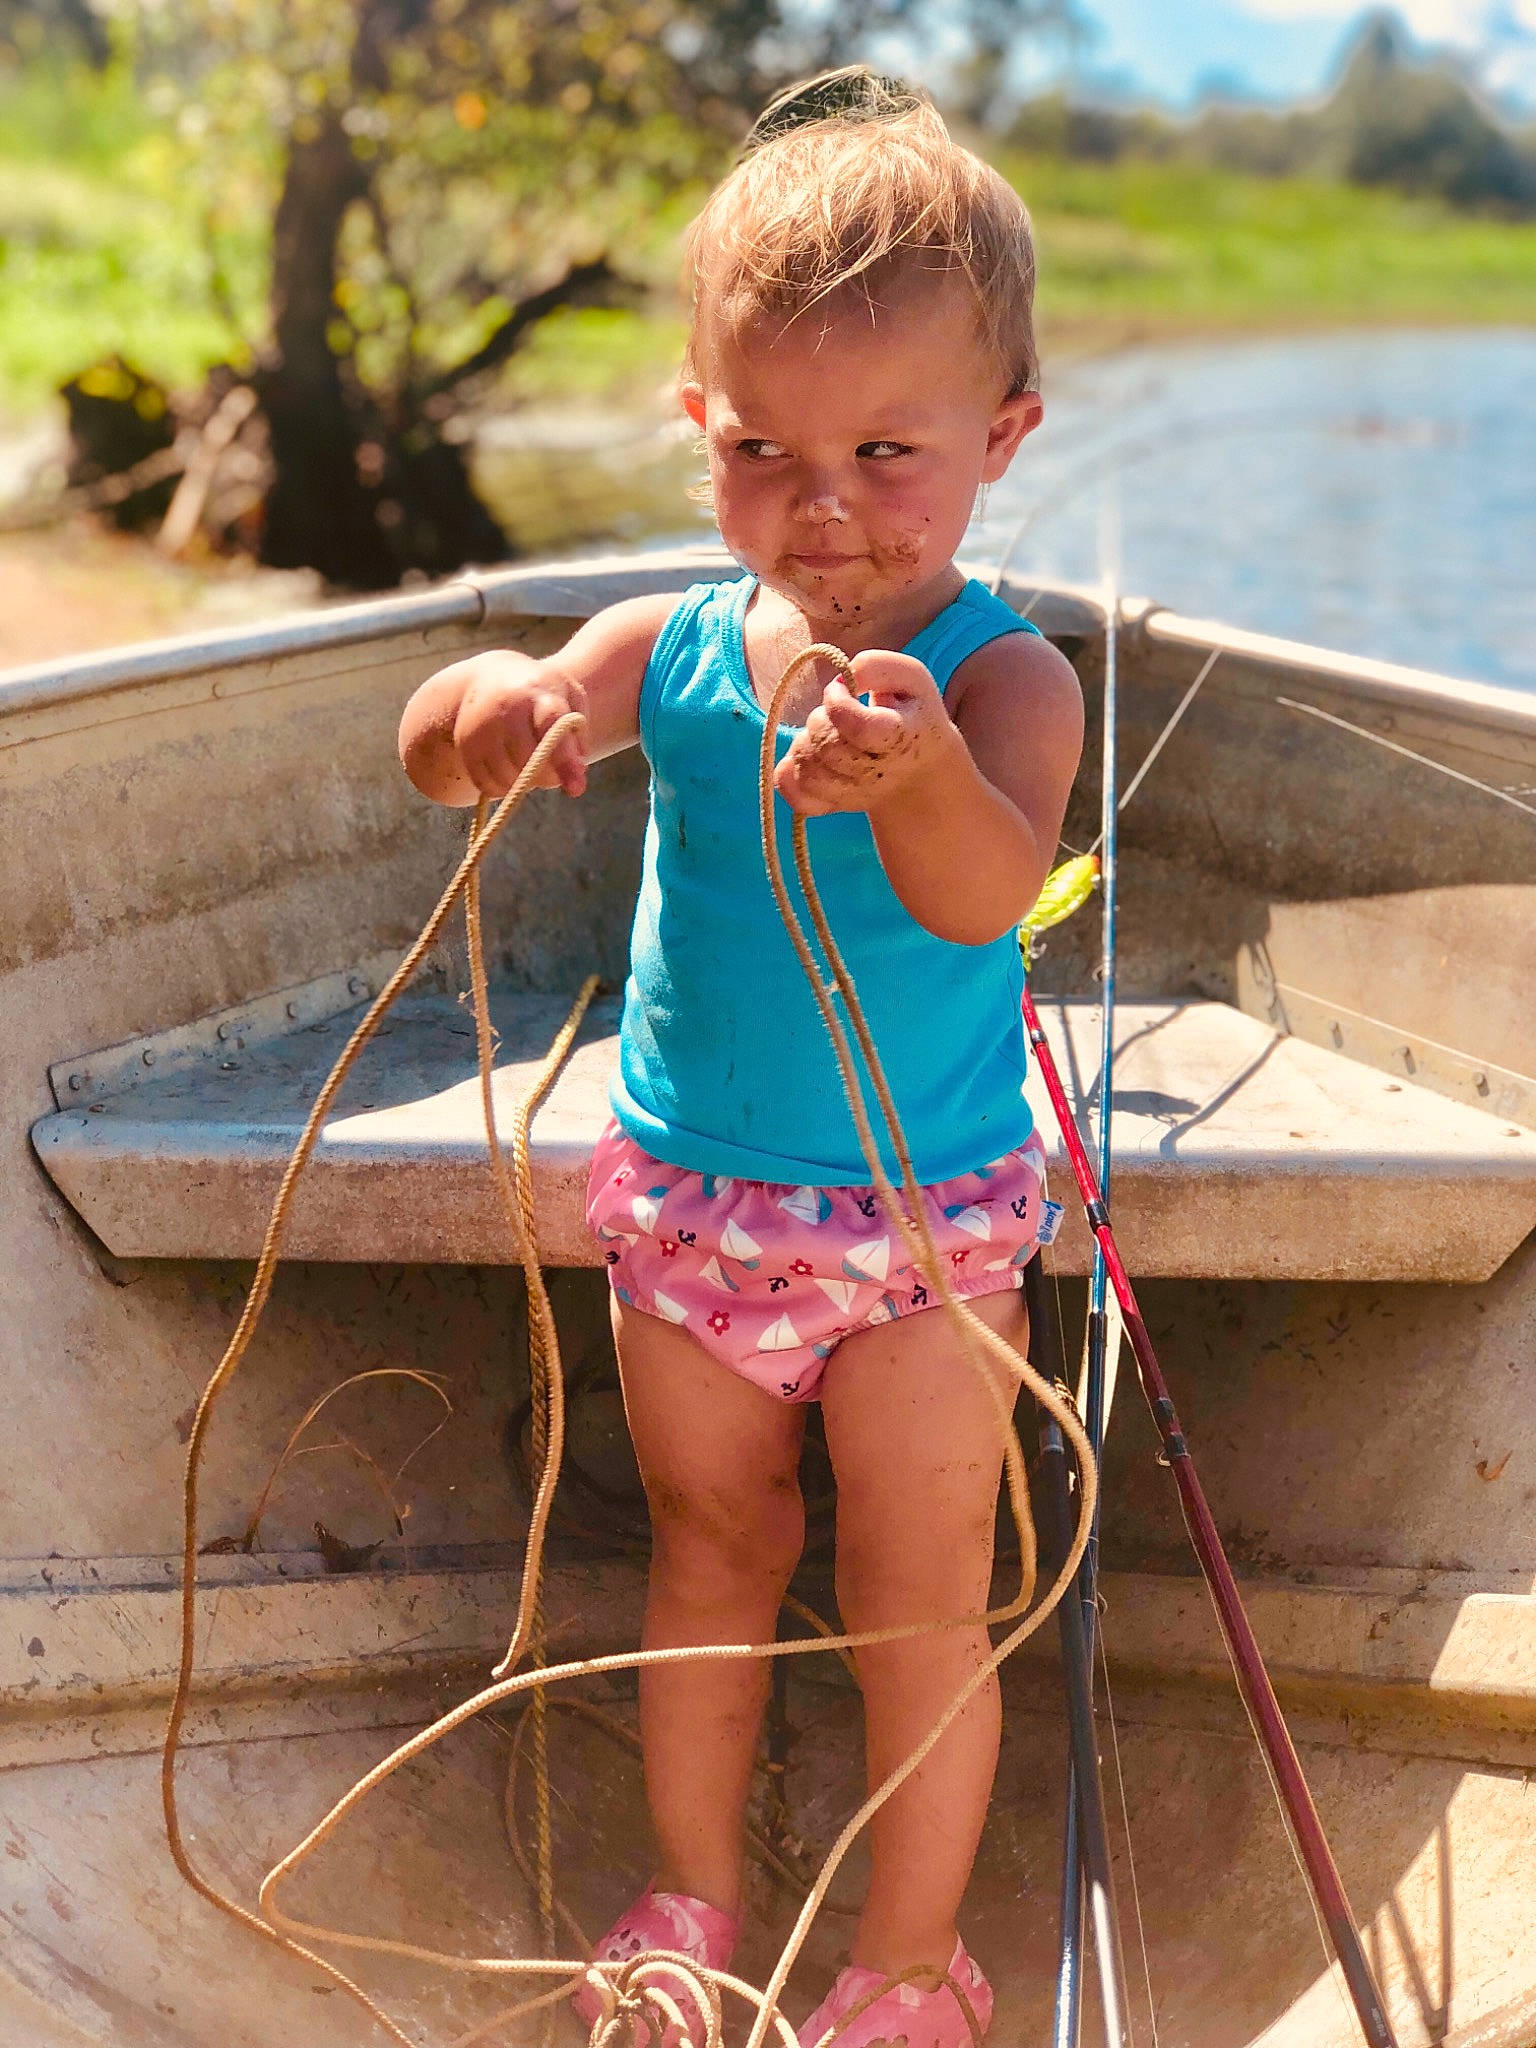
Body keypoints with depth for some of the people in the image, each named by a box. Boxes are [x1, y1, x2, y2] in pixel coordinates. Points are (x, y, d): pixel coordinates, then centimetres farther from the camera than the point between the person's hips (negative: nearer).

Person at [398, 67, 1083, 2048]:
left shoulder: (1003, 676, -19)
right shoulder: (671, 648, -8)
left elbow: (989, 887, -37)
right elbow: (434, 748, -12)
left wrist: (919, 773, -60)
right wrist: (487, 704, -36)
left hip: (923, 1222, -3)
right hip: (683, 1199, 4)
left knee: (918, 1606, 9)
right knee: (710, 1553, 21)